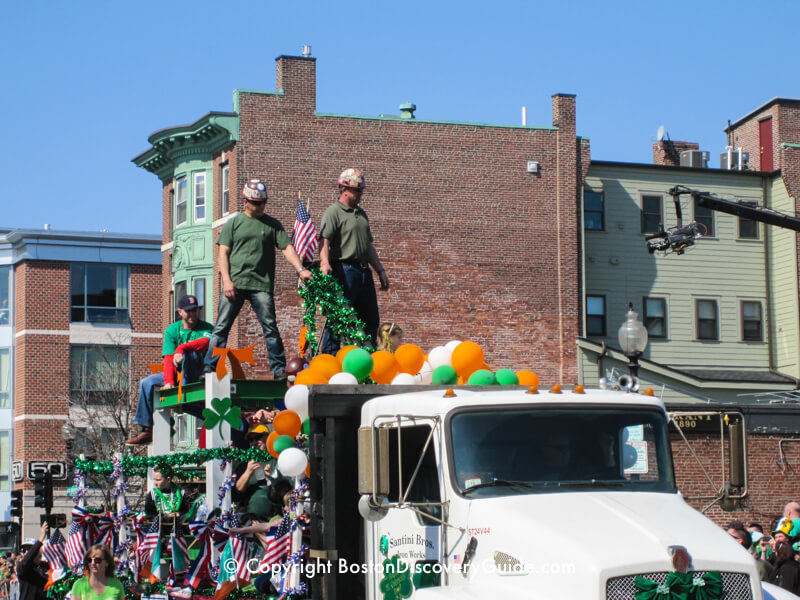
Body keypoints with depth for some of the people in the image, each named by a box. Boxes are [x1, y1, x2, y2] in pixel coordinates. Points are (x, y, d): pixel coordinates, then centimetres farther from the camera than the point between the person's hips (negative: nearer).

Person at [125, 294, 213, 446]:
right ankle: (146, 430, -14)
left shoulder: (206, 328, -3)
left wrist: (181, 348, -43)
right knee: (147, 383, -12)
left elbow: (205, 342, -29)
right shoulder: (172, 330, 6)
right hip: (177, 373, 5)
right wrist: (169, 381, -23)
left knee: (189, 352, -32)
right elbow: (168, 358, -6)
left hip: (200, 373, -5)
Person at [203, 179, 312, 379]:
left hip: (261, 285, 0)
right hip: (234, 284, 0)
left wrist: (300, 269, -12)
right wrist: (227, 280, -5)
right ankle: (209, 369, 0)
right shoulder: (234, 223, 12)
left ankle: (279, 368, 0)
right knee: (221, 328, -2)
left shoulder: (272, 224, 12)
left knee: (270, 327, -6)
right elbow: (223, 252, 7)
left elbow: (287, 248, 5)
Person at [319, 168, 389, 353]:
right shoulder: (333, 212, -5)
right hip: (344, 271, -8)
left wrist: (381, 270, 24)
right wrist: (325, 263, -35)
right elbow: (324, 241, -19)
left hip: (364, 272, 8)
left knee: (371, 320, 10)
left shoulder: (360, 213, 21)